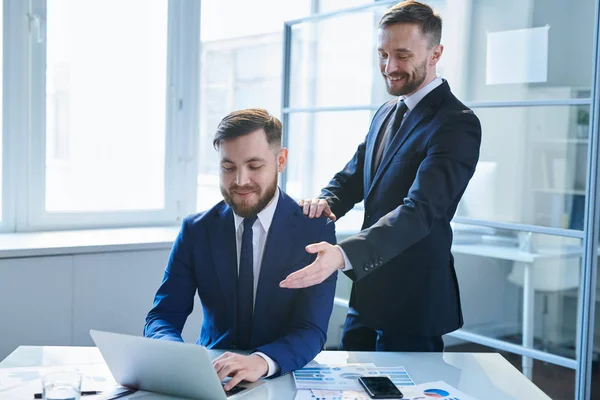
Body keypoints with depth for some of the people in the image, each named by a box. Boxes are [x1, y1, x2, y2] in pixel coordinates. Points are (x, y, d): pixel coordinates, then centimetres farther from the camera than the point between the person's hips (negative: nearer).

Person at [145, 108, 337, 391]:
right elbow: (163, 316, -4)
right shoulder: (196, 231, -1)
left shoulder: (316, 230, -8)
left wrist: (262, 362, -37)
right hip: (213, 375, 2)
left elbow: (312, 330, -15)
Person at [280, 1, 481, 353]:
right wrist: (326, 202, -10)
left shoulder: (457, 125, -18)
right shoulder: (387, 114, 10)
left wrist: (344, 255, -43)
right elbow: (353, 176, 15)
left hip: (413, 301, -8)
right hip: (366, 291, 8)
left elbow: (420, 210, -30)